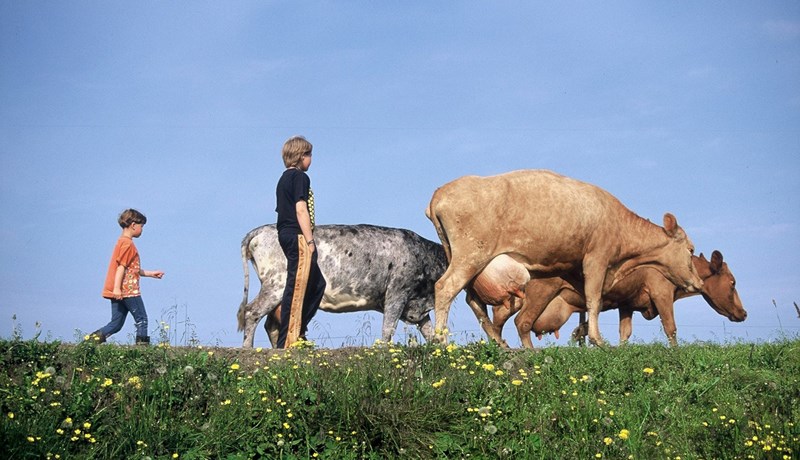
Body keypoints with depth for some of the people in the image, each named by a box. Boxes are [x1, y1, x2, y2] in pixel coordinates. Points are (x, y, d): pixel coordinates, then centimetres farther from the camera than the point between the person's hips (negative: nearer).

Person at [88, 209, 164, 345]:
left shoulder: (122, 242, 21)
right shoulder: (128, 243, -11)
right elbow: (121, 266, -19)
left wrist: (151, 273, 28)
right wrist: (117, 288, -25)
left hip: (119, 292, 9)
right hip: (128, 290, -9)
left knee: (116, 324, 8)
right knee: (142, 319, -1)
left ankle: (93, 338, -2)